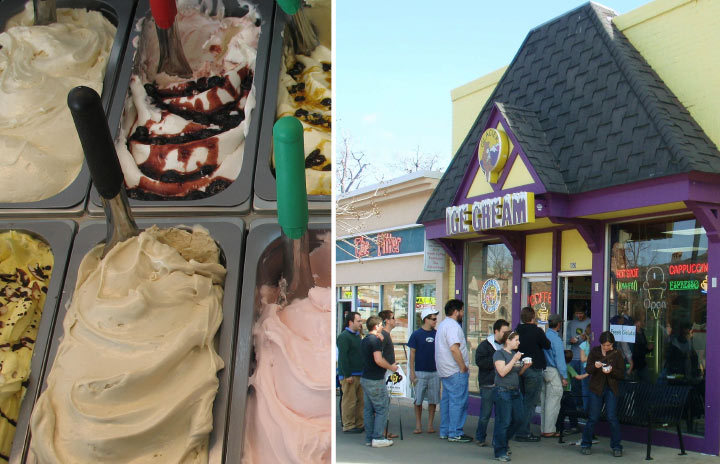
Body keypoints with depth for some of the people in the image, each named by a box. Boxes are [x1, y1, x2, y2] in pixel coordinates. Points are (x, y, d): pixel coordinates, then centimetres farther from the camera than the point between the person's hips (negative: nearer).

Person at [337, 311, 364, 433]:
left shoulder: (357, 335, 17)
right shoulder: (344, 336, -12)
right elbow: (343, 357, -18)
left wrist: (363, 371, 20)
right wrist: (347, 375, -21)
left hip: (359, 374, 9)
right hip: (349, 375, -9)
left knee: (360, 401, 11)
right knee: (349, 401, -4)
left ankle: (359, 424, 19)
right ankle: (348, 426, 3)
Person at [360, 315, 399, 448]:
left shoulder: (364, 340, 13)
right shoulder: (376, 340, -15)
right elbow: (378, 360, -24)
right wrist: (391, 367, -9)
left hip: (365, 378, 9)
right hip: (375, 380, -9)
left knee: (369, 409, 10)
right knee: (382, 408, -2)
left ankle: (369, 438, 12)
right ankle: (378, 438, -3)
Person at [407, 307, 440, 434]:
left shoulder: (437, 334, 7)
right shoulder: (416, 334, -3)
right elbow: (412, 354, -2)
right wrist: (412, 372, -7)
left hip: (435, 372, 3)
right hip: (420, 372, -3)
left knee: (433, 400, 4)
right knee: (418, 400, 1)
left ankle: (430, 425, 13)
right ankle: (418, 425, 11)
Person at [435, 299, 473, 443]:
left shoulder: (442, 325, 18)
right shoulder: (453, 326, -16)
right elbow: (454, 348, -26)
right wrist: (463, 367, -19)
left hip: (445, 371, 10)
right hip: (456, 371, -10)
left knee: (446, 400, 13)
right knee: (458, 401, -5)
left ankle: (444, 431, 19)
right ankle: (455, 433, -3)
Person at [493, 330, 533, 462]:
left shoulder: (515, 353, 15)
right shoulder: (499, 353, -9)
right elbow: (502, 372, -20)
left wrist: (526, 366, 3)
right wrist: (514, 360, -20)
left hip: (515, 391, 8)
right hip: (503, 392, -8)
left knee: (519, 419, 9)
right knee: (503, 422, -4)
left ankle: (502, 442, 29)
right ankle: (500, 452, 5)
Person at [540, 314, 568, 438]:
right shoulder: (556, 339, -15)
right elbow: (559, 359, -15)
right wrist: (564, 377, -11)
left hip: (543, 371, 8)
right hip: (554, 372, -8)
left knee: (544, 401, 14)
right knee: (553, 403, -2)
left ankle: (544, 428, 21)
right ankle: (549, 430, 1)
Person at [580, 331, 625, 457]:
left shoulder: (617, 355, 0)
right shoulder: (594, 352, 1)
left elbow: (622, 374, -2)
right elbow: (588, 370, -3)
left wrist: (611, 370, -21)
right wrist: (595, 366, -24)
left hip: (611, 390, 0)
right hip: (596, 388, 0)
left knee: (612, 417, -5)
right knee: (593, 418, 3)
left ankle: (616, 446, 7)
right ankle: (586, 444, 15)